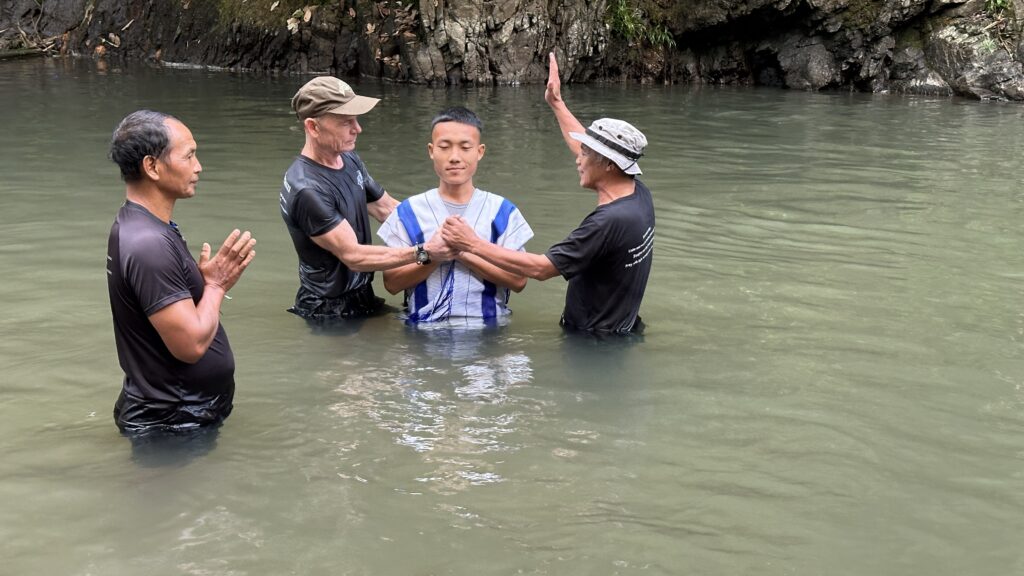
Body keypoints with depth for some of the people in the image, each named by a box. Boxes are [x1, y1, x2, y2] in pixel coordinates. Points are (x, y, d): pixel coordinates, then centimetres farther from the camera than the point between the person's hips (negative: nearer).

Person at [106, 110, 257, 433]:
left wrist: (208, 280, -1)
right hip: (171, 426, -10)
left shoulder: (141, 226, 7)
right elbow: (192, 344, -27)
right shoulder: (149, 245, -27)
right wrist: (216, 285, -14)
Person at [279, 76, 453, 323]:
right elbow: (353, 256, -25)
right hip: (330, 313, -8)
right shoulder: (307, 189, -26)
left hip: (362, 299, 8)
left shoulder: (349, 160, 3)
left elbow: (387, 208, 11)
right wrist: (423, 252, -28)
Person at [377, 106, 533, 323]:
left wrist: (467, 253, -10)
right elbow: (392, 283, 2)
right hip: (425, 330, 0)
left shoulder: (502, 211, 7)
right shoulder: (409, 211, 7)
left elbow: (518, 280, -1)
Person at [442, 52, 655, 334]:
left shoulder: (608, 221, -26)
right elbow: (592, 148, 18)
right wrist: (557, 104, 26)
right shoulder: (639, 195, 0)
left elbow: (541, 268, -23)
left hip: (595, 342, -9)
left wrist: (472, 244, -18)